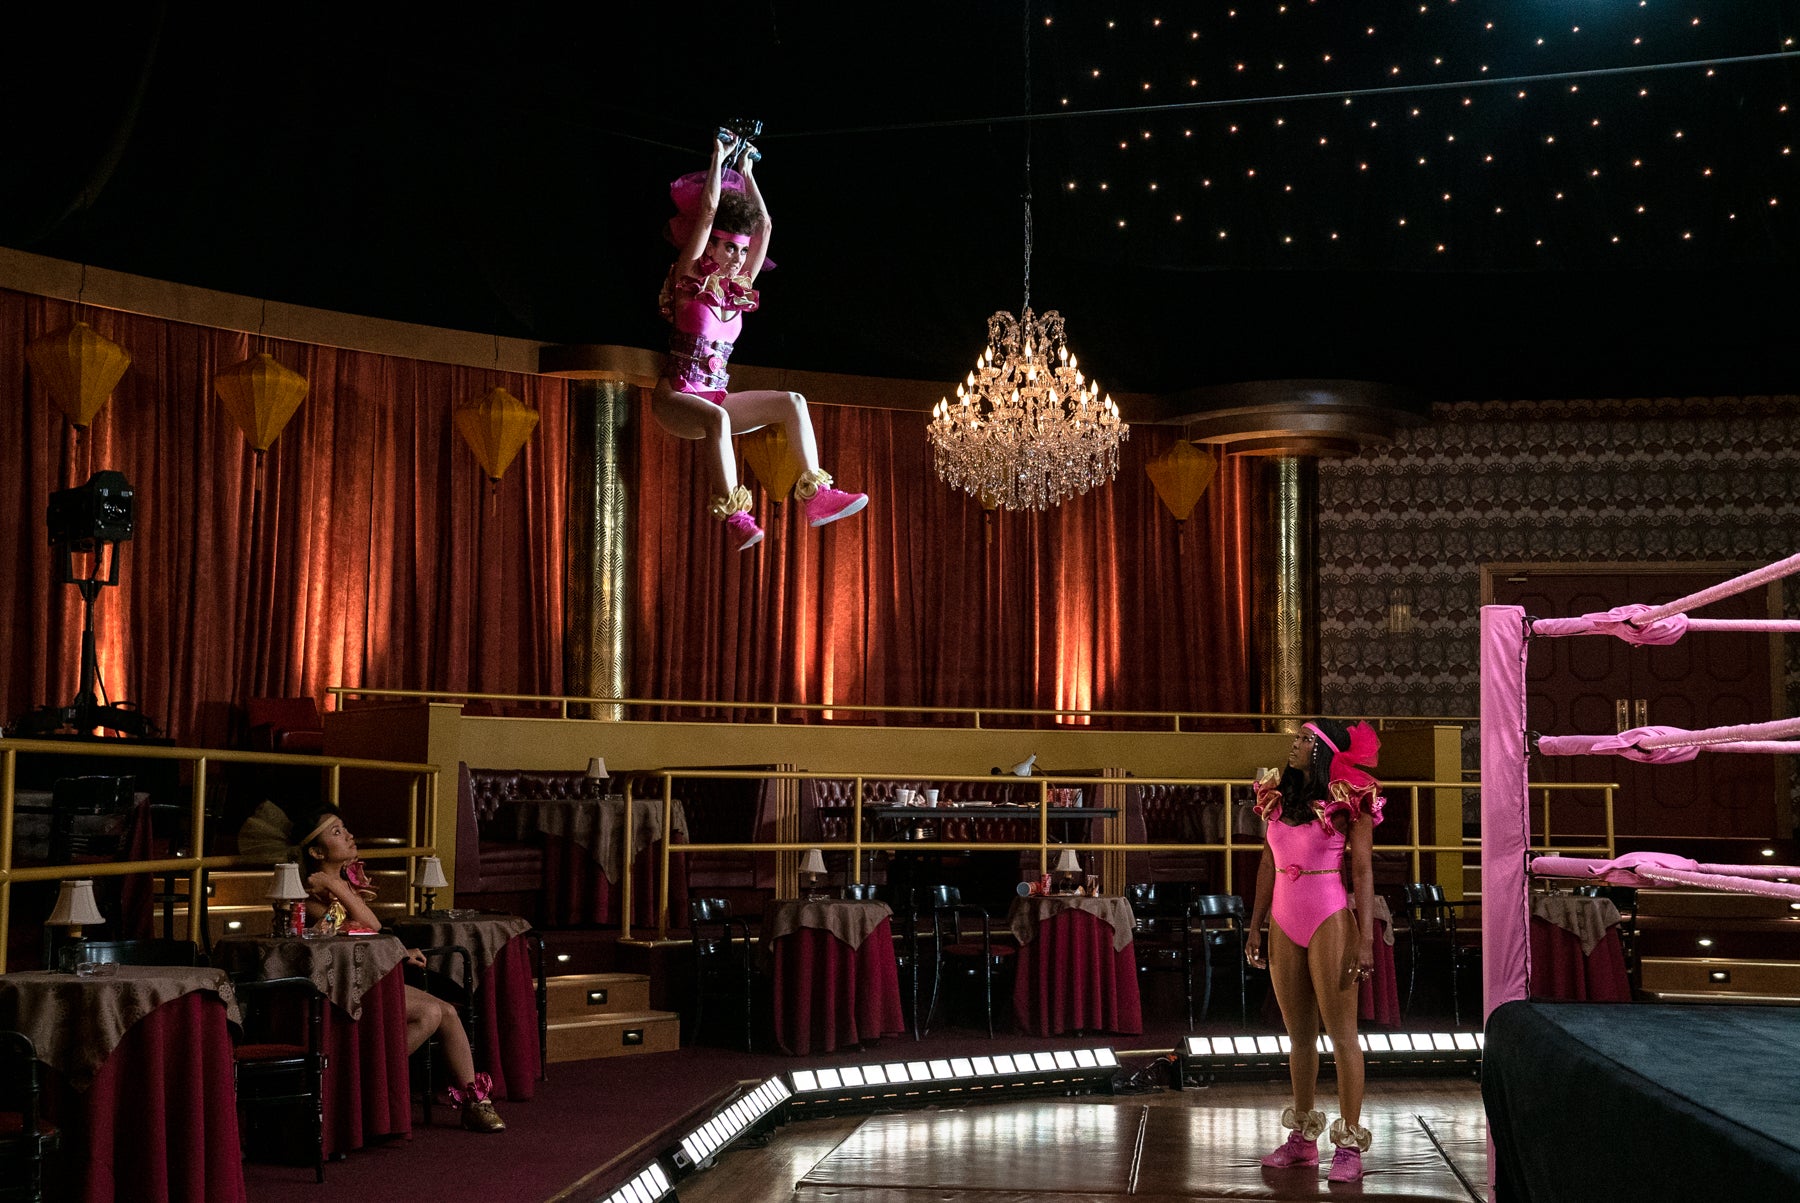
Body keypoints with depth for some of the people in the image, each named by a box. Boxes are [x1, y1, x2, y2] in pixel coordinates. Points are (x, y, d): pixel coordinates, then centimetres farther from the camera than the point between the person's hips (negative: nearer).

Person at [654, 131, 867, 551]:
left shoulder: (737, 288, 11)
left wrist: (748, 174, 19)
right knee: (717, 419, -39)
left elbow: (764, 226, 14)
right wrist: (719, 159, -3)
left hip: (714, 397, 7)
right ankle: (735, 519, -45)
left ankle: (817, 495, -19)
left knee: (791, 402, -11)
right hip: (675, 398, -7)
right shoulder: (690, 279, -5)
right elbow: (707, 211, -12)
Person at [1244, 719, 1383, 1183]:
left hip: (1330, 923, -6)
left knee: (1341, 1034, -3)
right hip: (1284, 926, 6)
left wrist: (1366, 937, -14)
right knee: (1298, 1036, 13)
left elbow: (1362, 872, -8)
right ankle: (1302, 1139, 21)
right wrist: (1255, 926, 12)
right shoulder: (1277, 796, 9)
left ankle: (1350, 1147, 0)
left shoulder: (1349, 800, -6)